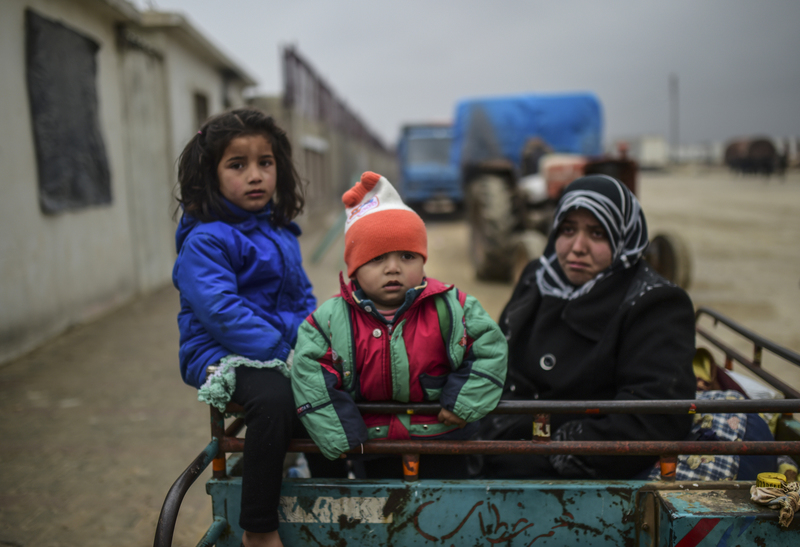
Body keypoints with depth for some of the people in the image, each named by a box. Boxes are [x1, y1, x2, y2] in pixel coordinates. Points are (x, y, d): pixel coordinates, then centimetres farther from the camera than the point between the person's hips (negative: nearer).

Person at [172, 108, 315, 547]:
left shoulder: (280, 232, 15)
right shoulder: (205, 241, -11)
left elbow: (303, 297, 20)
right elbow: (222, 311, -22)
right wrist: (283, 352, -25)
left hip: (287, 351, 8)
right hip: (225, 357, -8)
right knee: (274, 400, -35)